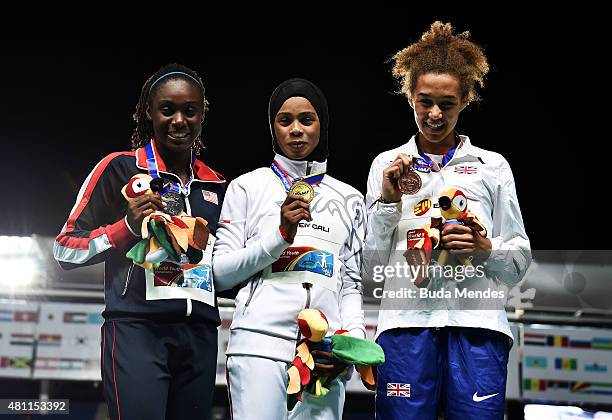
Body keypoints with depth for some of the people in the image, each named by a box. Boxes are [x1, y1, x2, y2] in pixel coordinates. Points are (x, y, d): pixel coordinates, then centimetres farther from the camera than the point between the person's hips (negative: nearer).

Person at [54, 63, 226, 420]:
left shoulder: (216, 185, 18)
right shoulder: (120, 168, 2)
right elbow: (65, 249, 1)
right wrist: (128, 227, -14)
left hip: (200, 337, 5)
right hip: (137, 332, -5)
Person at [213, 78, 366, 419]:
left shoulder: (349, 199, 17)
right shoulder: (248, 187, 9)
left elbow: (351, 285, 17)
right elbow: (220, 274, 4)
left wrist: (354, 336, -1)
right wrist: (281, 234, -7)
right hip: (261, 343, -2)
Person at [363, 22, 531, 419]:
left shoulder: (492, 166, 14)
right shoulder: (387, 165, 14)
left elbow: (520, 260, 12)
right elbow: (372, 266, 10)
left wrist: (486, 249, -8)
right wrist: (388, 200, -2)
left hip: (477, 323, 0)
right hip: (407, 320, 0)